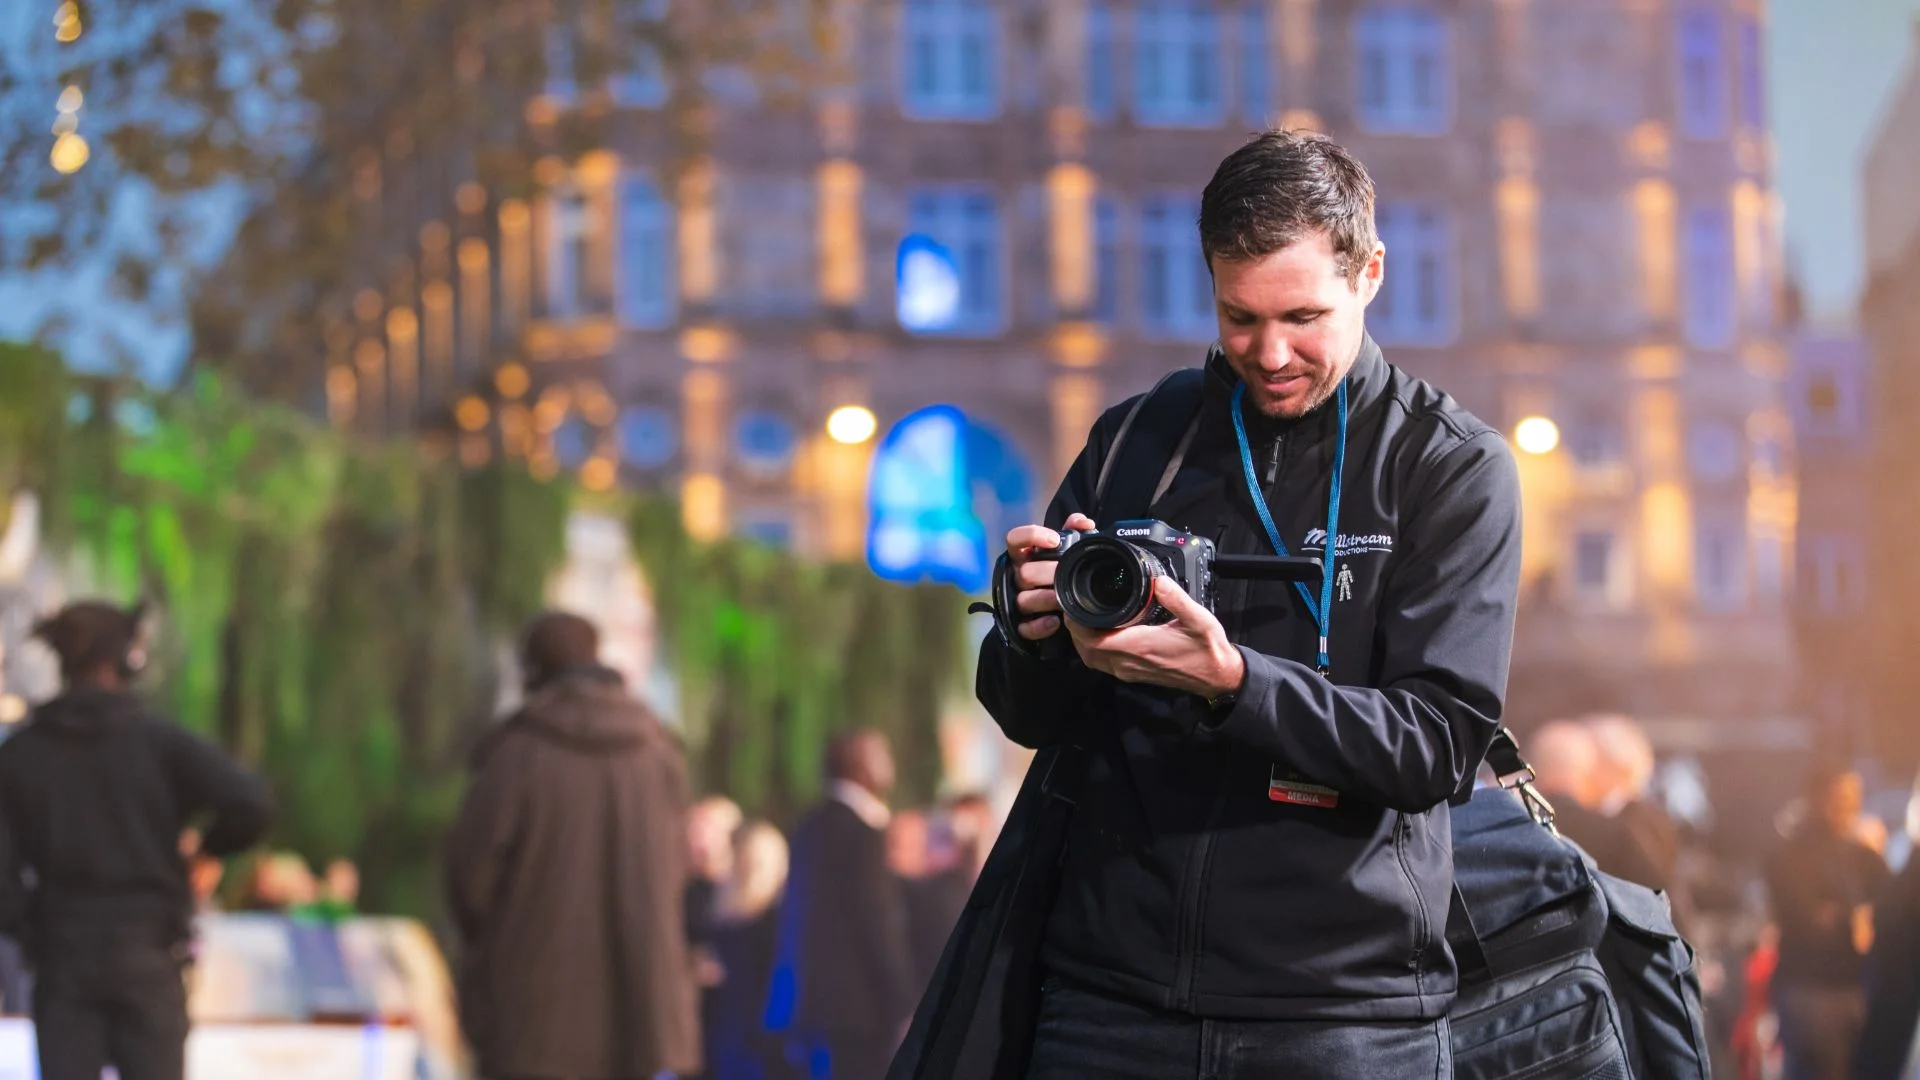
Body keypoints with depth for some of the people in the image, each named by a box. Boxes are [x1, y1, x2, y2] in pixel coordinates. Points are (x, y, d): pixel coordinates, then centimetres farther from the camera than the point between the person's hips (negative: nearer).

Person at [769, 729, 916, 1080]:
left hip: (820, 998, 9)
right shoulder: (860, 832, -14)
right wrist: (904, 1004, -12)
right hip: (859, 1004, -9)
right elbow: (877, 923, -16)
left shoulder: (816, 826, 14)